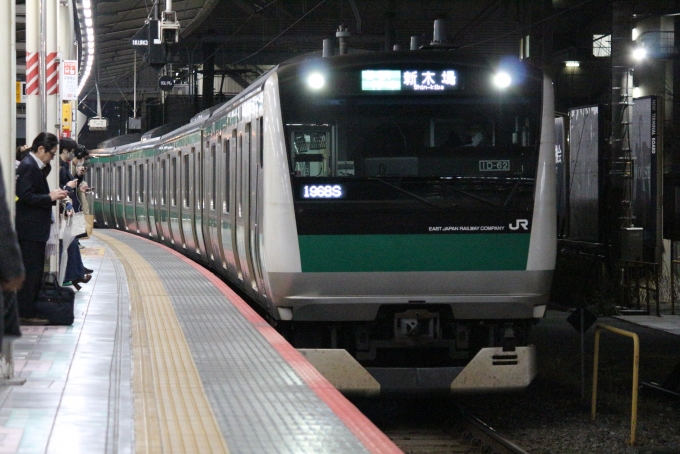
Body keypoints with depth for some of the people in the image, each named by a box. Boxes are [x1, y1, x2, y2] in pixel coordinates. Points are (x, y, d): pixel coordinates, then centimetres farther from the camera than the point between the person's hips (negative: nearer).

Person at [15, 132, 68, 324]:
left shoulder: (34, 166, 16)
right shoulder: (28, 166, -15)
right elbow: (25, 197, -22)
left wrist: (53, 196, 8)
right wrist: (50, 197, -16)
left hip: (35, 229, 11)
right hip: (30, 229, -11)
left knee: (34, 272, 13)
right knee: (31, 272, -8)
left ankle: (28, 311, 17)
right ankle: (26, 314, -5)